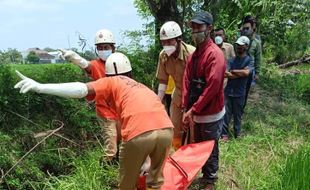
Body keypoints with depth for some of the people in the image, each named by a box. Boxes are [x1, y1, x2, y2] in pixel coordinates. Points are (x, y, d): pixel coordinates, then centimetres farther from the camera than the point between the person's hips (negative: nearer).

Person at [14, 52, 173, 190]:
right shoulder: (142, 88, 37)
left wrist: (40, 87, -6)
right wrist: (145, 161, 52)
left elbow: (82, 89, 2)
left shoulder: (111, 83, 20)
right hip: (166, 130, 5)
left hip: (139, 134, -4)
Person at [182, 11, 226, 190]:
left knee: (210, 149, 8)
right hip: (196, 112, 8)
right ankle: (205, 175, 38)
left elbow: (212, 87, -24)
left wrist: (193, 110, -19)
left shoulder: (215, 54, -19)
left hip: (211, 114, -8)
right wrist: (186, 110, -2)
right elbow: (187, 83, 5)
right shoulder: (194, 55, 7)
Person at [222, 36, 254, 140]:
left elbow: (246, 72, -22)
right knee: (226, 113, 3)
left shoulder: (249, 60, -4)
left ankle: (237, 134, 27)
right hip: (228, 91, 2)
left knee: (237, 114, 10)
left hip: (239, 93, -2)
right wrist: (239, 73, -14)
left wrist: (232, 71, -10)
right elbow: (226, 74, -6)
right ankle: (224, 133, 14)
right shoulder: (232, 59, 5)